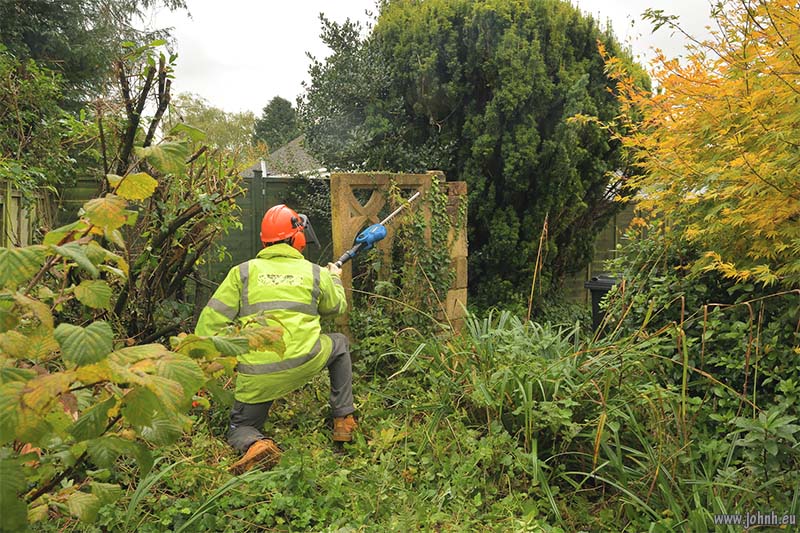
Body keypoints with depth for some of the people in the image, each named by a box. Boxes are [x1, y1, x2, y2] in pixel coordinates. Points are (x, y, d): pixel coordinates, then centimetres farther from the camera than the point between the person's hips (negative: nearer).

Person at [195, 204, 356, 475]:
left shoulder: (242, 272, 6)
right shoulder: (316, 273, 6)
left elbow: (212, 320, 1)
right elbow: (337, 307, 25)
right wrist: (335, 279, 45)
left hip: (256, 376, 1)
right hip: (304, 364, 0)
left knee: (241, 428, 25)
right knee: (339, 344, 31)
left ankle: (255, 444, -13)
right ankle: (344, 421, 29)